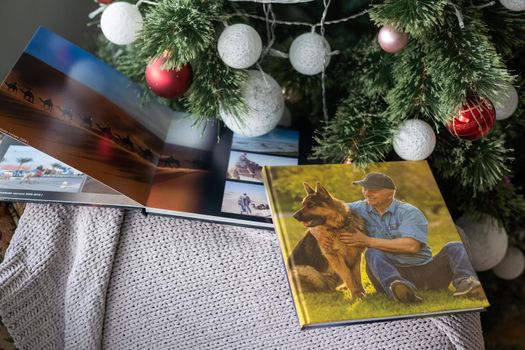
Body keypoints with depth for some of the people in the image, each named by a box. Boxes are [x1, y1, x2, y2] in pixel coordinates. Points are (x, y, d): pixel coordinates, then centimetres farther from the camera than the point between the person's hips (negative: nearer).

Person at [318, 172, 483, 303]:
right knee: (373, 254, -29)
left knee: (454, 247, -15)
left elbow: (412, 245, -21)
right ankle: (396, 286, -55)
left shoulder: (409, 212, -4)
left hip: (426, 271, 0)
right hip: (391, 273, 0)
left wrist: (368, 241, -20)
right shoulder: (360, 209, 6)